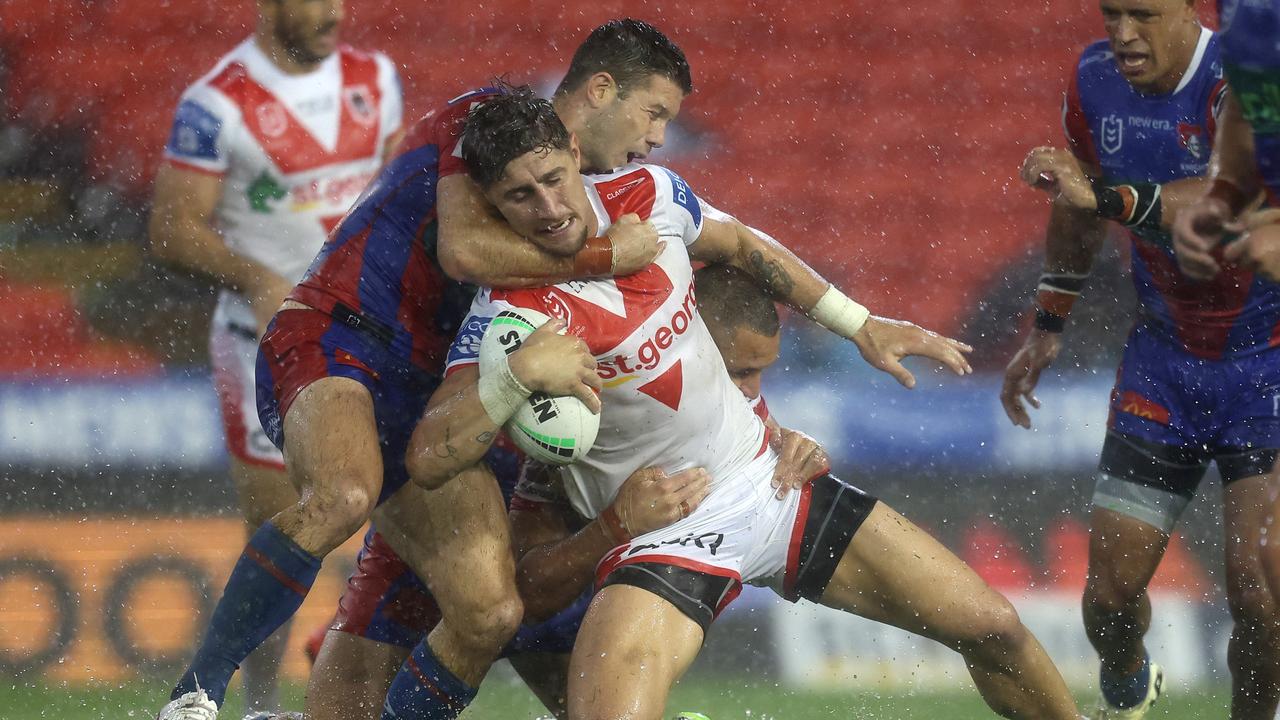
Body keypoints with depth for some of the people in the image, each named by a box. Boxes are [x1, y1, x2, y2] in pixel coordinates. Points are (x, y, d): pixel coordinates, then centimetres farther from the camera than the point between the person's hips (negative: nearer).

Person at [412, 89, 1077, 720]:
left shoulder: (647, 195, -5)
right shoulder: (507, 312, -21)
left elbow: (740, 247, 17)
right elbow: (428, 457, -30)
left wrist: (859, 324, 20)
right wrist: (515, 374, -45)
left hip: (767, 478, 6)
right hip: (663, 529, -6)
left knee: (993, 629, 4)